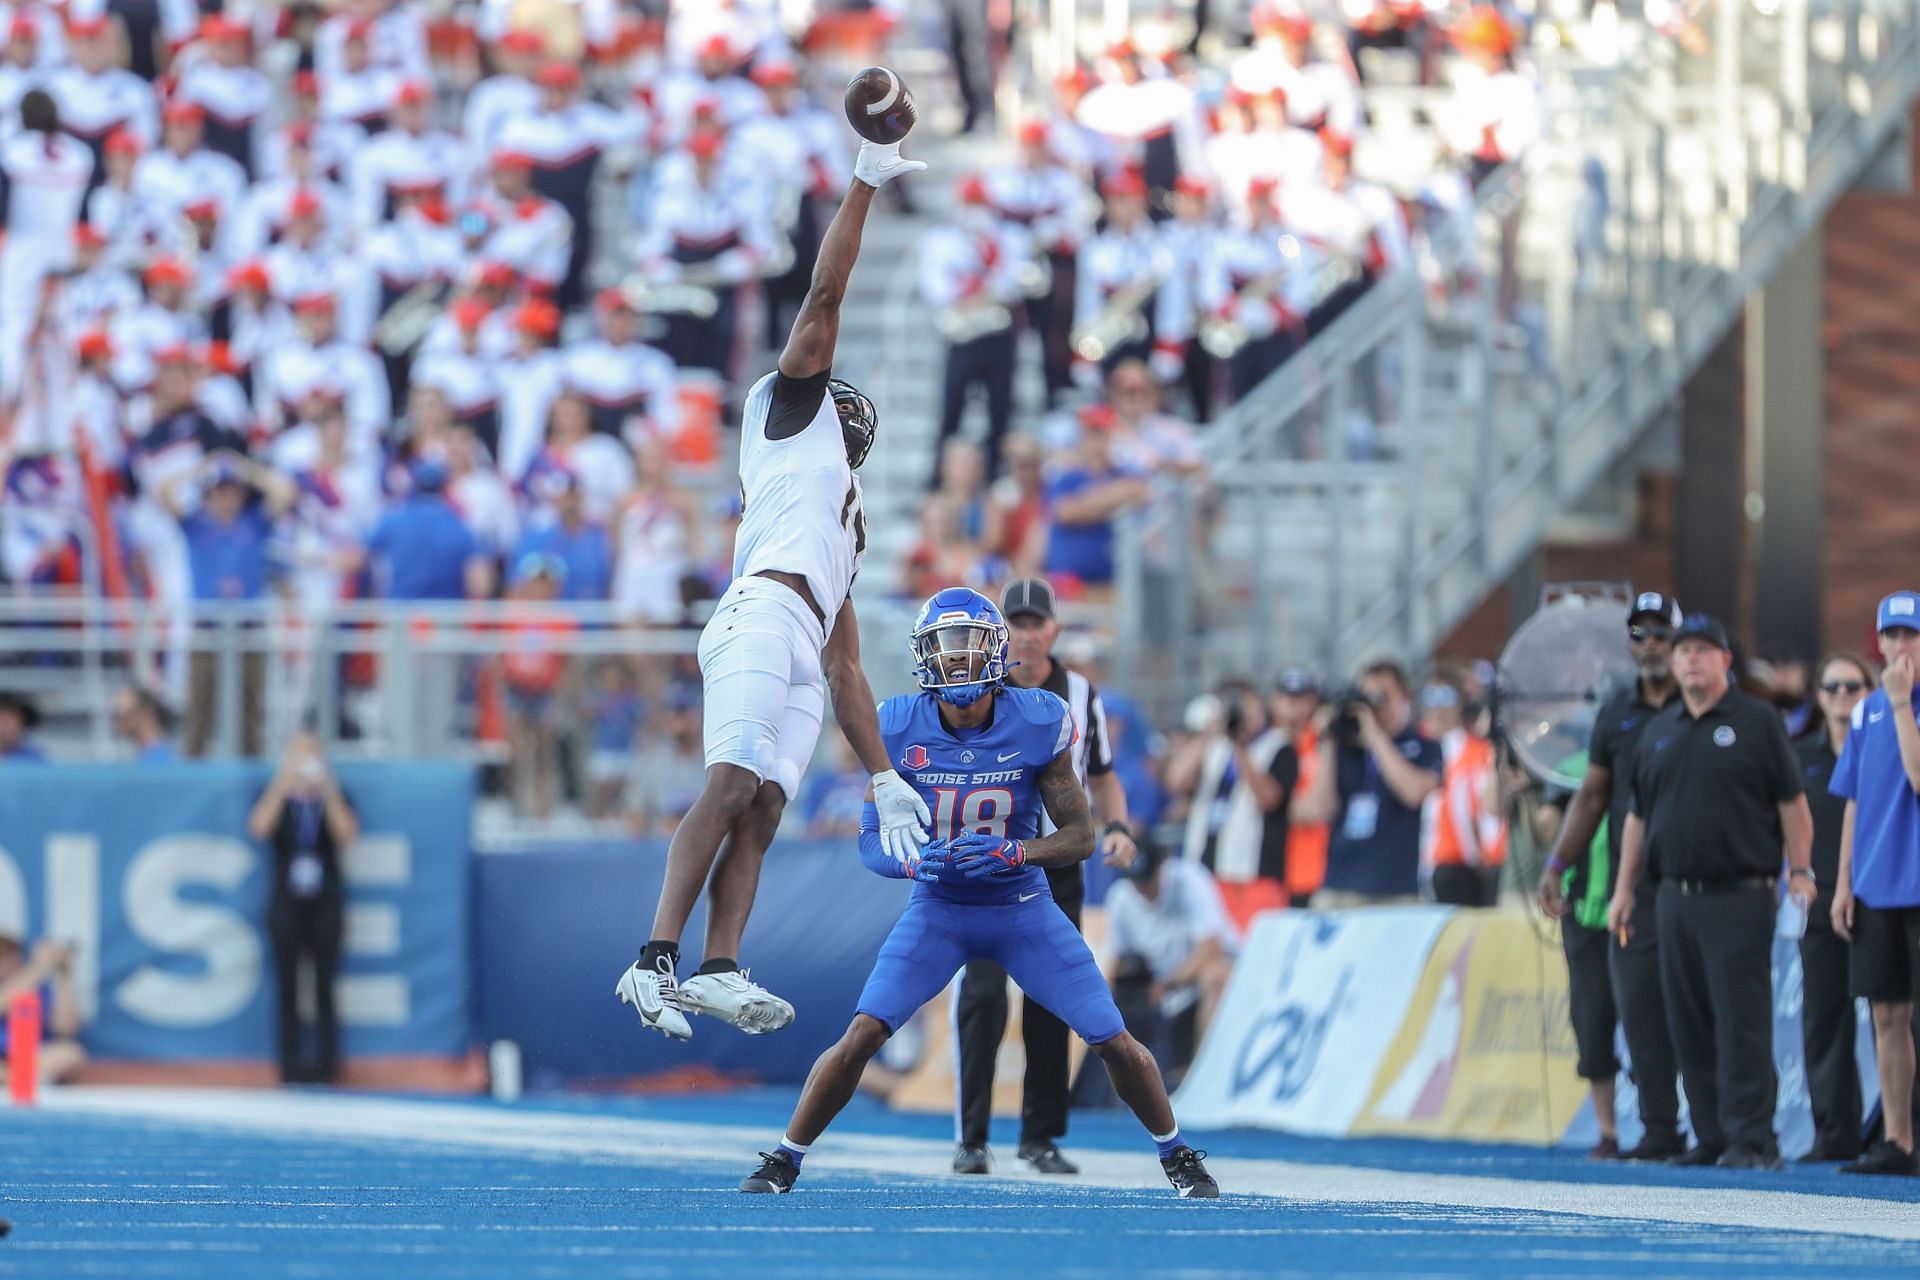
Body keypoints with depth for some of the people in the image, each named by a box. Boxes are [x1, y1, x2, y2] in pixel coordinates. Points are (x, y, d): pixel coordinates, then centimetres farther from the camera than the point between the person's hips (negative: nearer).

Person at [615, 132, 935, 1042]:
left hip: (803, 645, 8)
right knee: (731, 788, -22)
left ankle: (718, 969, -28)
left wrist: (882, 777, 26)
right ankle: (659, 958, -34)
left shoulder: (847, 531, 38)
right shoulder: (792, 406, 22)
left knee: (760, 814, -11)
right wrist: (865, 188, 12)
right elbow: (825, 297, 12)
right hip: (763, 615, -8)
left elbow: (845, 671, 33)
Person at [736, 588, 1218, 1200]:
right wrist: (913, 861, -31)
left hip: (1022, 907, 0)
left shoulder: (1038, 724, -17)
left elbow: (1081, 836, -12)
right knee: (861, 1036, -16)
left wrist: (1014, 852, -32)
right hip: (938, 912, 0)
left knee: (1116, 1044, -4)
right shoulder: (899, 729, -15)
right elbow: (871, 840, -8)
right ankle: (783, 1160, 0)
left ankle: (1178, 1157, 21)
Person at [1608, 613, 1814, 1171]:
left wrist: (1799, 870, -10)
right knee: (1689, 1025, 6)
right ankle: (1712, 1139, 11)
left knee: (1741, 1020, -10)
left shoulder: (1756, 722, 1)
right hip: (1676, 896, 6)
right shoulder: (1659, 732, 17)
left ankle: (1752, 1139, -9)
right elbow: (1639, 815, 21)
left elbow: (1792, 801, -2)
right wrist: (1625, 888, 16)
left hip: (1740, 894, -6)